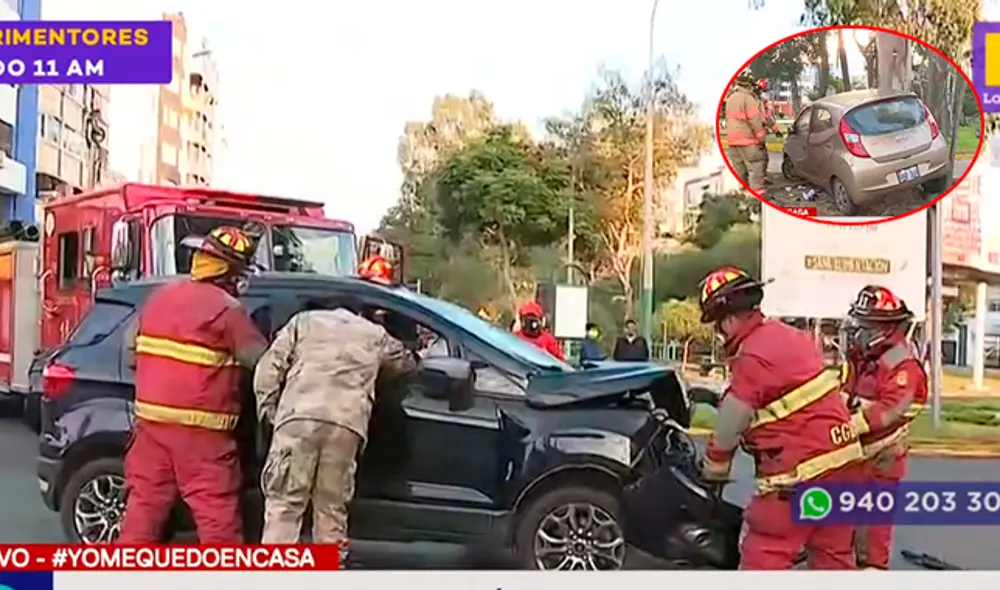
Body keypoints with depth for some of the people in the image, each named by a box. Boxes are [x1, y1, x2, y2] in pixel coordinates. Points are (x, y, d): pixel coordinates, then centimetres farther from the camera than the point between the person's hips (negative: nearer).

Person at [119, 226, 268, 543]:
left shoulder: (160, 295, 12)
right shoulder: (228, 309, -10)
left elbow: (131, 343, 18)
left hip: (151, 417, 7)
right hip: (199, 425, -7)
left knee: (145, 498, 14)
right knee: (215, 505, -1)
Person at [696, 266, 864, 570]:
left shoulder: (752, 358, -16)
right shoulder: (791, 336, 10)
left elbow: (729, 428, -8)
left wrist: (712, 471, 8)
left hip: (802, 470, -9)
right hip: (843, 457, 9)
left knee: (764, 554, -2)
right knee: (833, 553, 17)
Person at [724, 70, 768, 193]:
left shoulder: (730, 98, 15)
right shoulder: (748, 97, -13)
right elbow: (754, 119, -16)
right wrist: (760, 138, -12)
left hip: (732, 139, 8)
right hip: (747, 138, -8)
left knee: (739, 168, 12)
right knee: (756, 166, -4)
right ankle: (757, 191, -7)